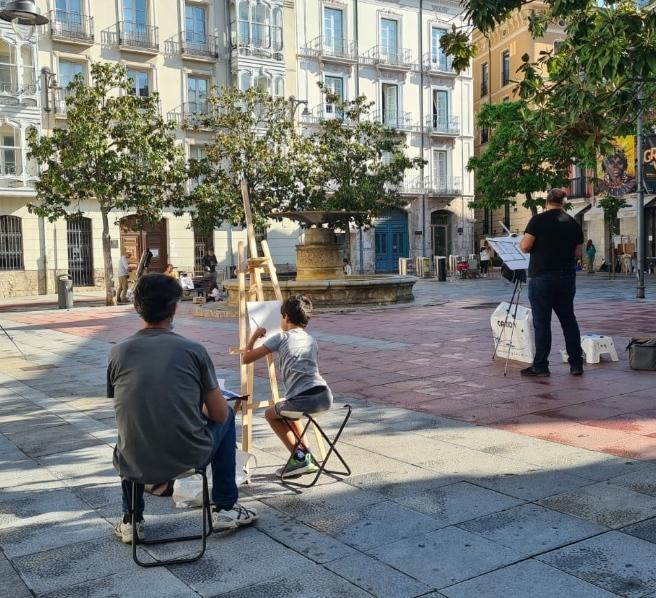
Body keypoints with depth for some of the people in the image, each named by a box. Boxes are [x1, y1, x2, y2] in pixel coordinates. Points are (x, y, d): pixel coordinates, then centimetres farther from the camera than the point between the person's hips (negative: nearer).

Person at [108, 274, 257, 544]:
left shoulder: (118, 353, -2)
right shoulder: (193, 350, -7)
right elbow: (220, 415, -3)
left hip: (136, 465, 2)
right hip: (191, 458, -2)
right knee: (227, 418, 28)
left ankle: (131, 521, 34)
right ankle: (225, 508, 30)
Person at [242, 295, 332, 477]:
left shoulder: (281, 338, 7)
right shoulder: (312, 341, 22)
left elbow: (246, 359, 8)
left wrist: (255, 336, 25)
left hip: (302, 400, -6)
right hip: (326, 396, 6)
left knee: (271, 414, 25)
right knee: (287, 411, 35)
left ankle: (299, 457, 14)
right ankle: (307, 454, 31)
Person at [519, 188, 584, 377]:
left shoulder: (538, 220, -7)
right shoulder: (573, 223, 7)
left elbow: (525, 246, -13)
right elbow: (578, 253, 9)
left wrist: (521, 242, 8)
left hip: (542, 277, -5)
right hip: (567, 277, 5)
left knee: (541, 322, 0)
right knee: (568, 319, 12)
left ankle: (540, 366, 3)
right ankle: (576, 364, 16)